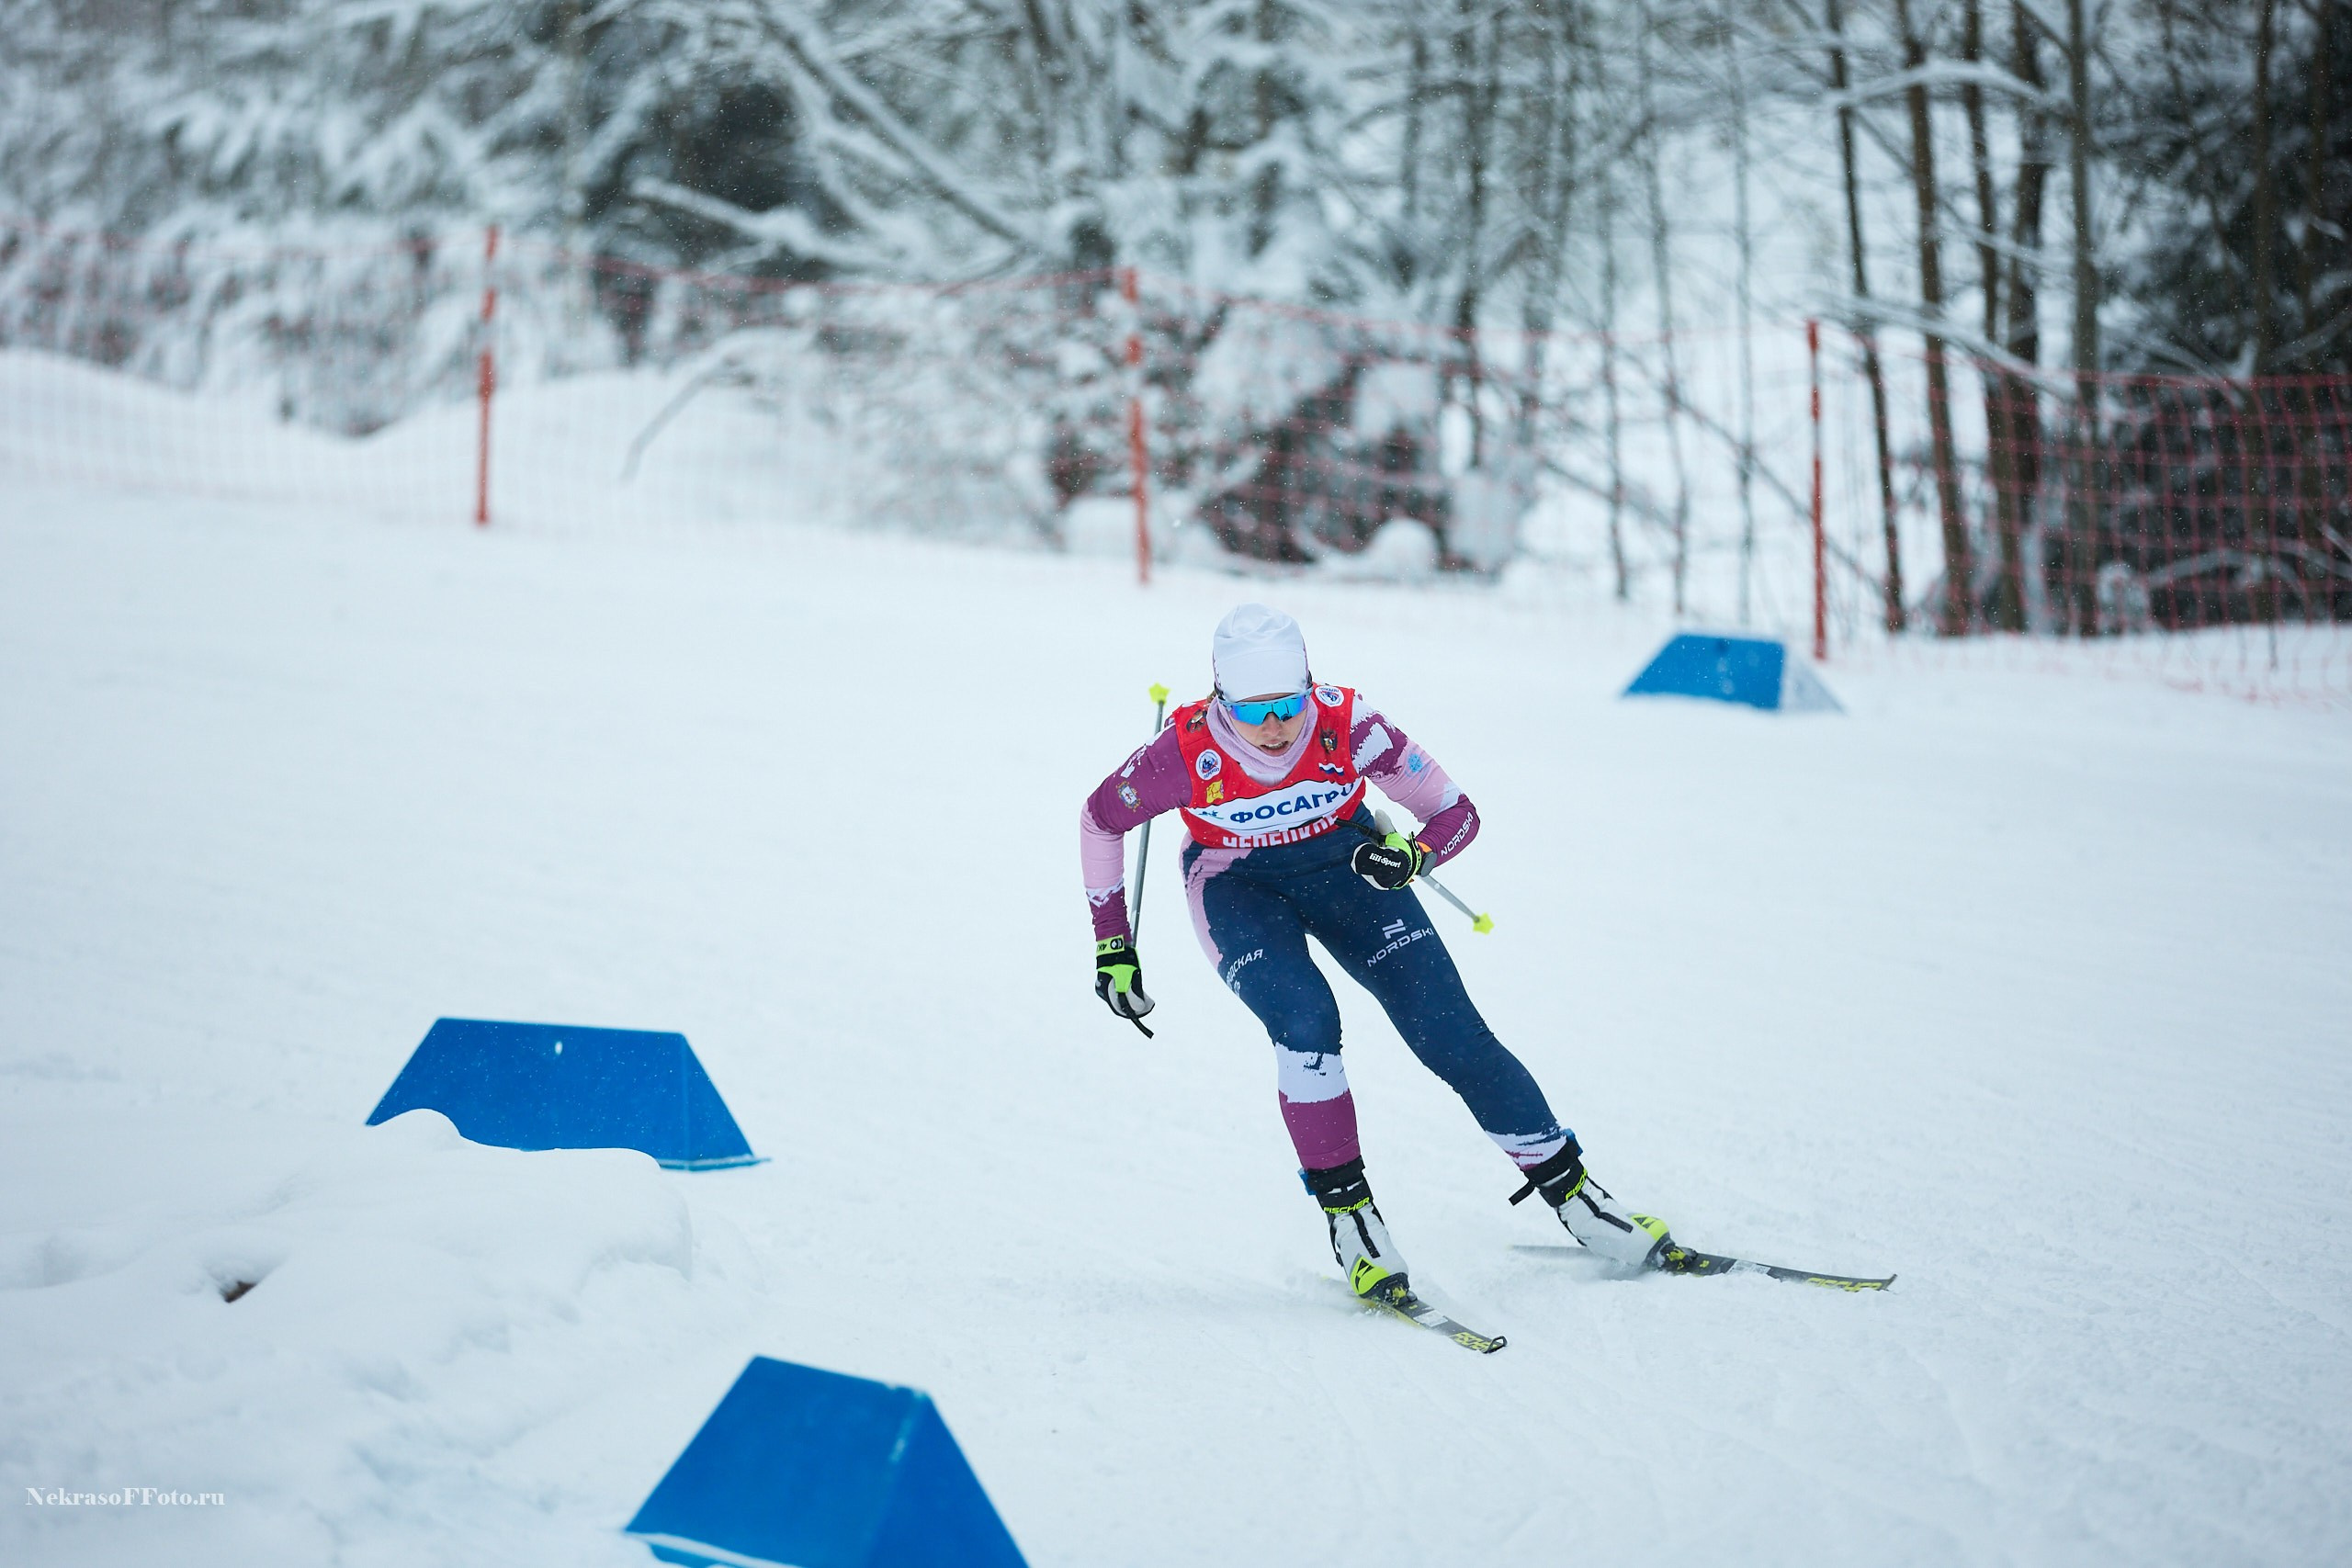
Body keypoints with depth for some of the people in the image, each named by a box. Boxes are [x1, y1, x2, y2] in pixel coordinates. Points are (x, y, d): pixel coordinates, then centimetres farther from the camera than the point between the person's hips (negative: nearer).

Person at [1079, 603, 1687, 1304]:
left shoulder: (1346, 723, -29)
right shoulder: (1188, 753, -30)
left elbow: (1457, 813, -17)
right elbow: (1100, 819, -10)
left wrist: (1412, 857, -39)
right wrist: (1113, 944, -6)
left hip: (1342, 864, 1)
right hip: (1237, 886, -1)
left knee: (1450, 1031, -9)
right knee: (1306, 1020, -29)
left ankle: (1568, 1187, 5)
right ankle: (1345, 1211, -13)